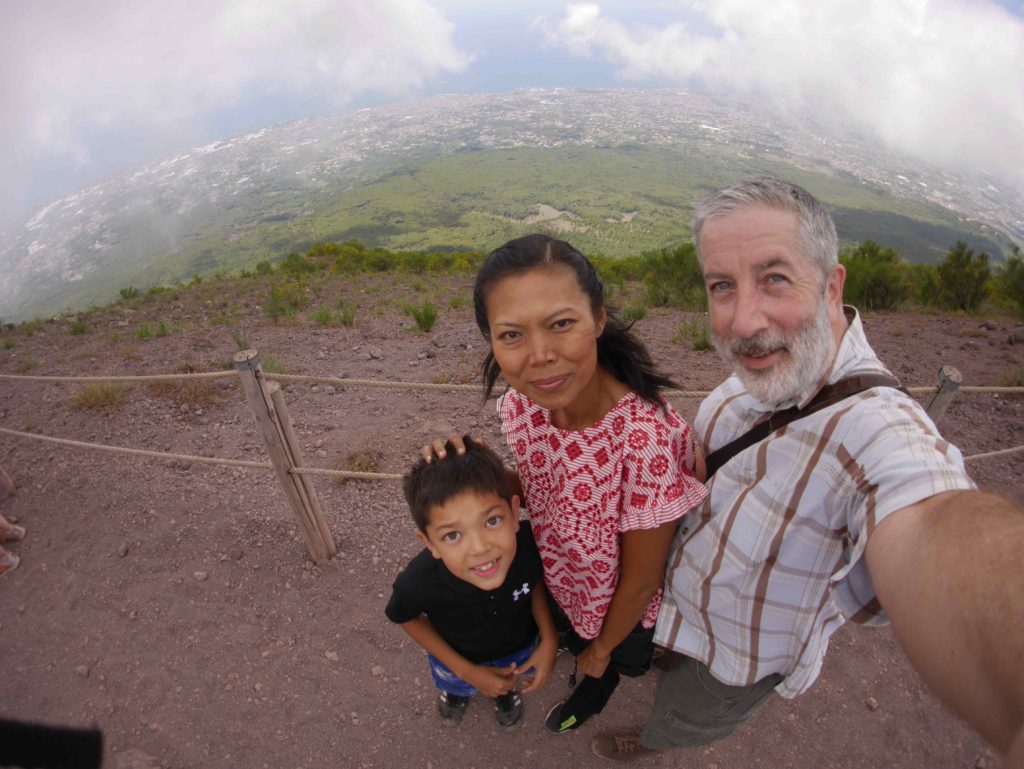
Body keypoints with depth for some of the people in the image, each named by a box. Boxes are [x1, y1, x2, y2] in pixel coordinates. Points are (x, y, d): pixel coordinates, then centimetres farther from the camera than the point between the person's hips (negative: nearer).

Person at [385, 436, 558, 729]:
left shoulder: (529, 541, -42)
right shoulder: (417, 582, -43)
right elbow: (407, 617, -17)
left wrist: (549, 639, -24)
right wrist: (466, 671, -17)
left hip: (522, 646, 1)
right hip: (459, 659, 0)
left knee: (510, 676, 35)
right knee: (456, 683, 35)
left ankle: (506, 686, 71)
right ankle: (457, 690, 70)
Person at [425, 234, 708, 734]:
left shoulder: (647, 439, -44)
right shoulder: (522, 405, -25)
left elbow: (640, 581, -26)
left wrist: (603, 646, -6)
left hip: (630, 609, -4)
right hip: (563, 583, 5)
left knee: (624, 660, 31)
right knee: (574, 640, 36)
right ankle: (593, 695, 72)